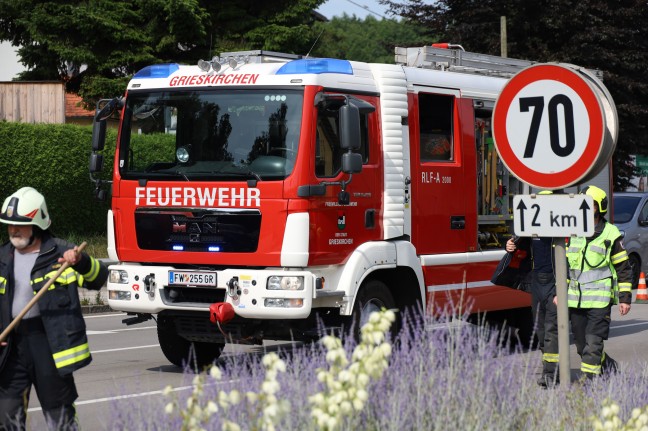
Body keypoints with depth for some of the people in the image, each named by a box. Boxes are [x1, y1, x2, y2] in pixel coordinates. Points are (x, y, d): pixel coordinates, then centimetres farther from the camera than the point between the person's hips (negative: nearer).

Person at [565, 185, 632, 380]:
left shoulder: (611, 234, -2)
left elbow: (623, 269, 2)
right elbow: (565, 264, 18)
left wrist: (625, 298, -2)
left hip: (600, 300, -5)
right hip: (575, 299, 5)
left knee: (593, 344, -12)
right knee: (582, 346, 10)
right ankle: (608, 365, 32)